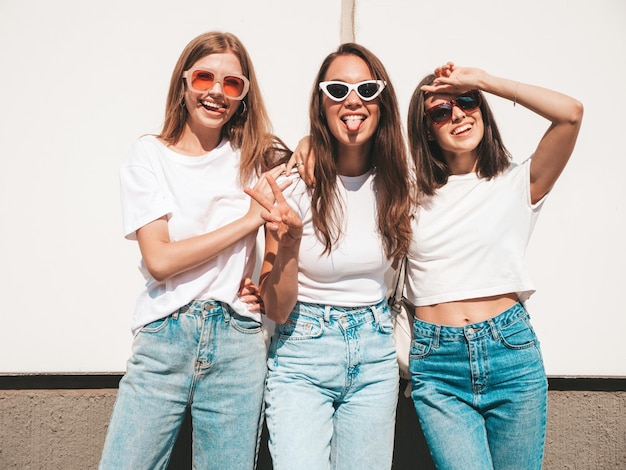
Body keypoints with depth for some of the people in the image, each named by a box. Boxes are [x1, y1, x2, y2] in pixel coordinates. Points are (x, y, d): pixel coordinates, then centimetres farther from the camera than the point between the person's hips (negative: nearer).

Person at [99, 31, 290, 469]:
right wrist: (249, 219, -11)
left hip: (238, 343, 1)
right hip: (163, 339, -1)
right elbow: (159, 259, -10)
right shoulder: (148, 156, 1)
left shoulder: (256, 158, 6)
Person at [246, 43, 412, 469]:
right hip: (303, 357, -3)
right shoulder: (296, 182, -14)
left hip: (376, 356, 4)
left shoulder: (394, 180, -3)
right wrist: (289, 239, -30)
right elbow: (277, 309, -13)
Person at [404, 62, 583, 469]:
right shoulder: (412, 197, 7)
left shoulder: (516, 184, 2)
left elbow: (569, 113, -11)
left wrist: (480, 80, -8)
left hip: (511, 349, 0)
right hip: (437, 363, 0)